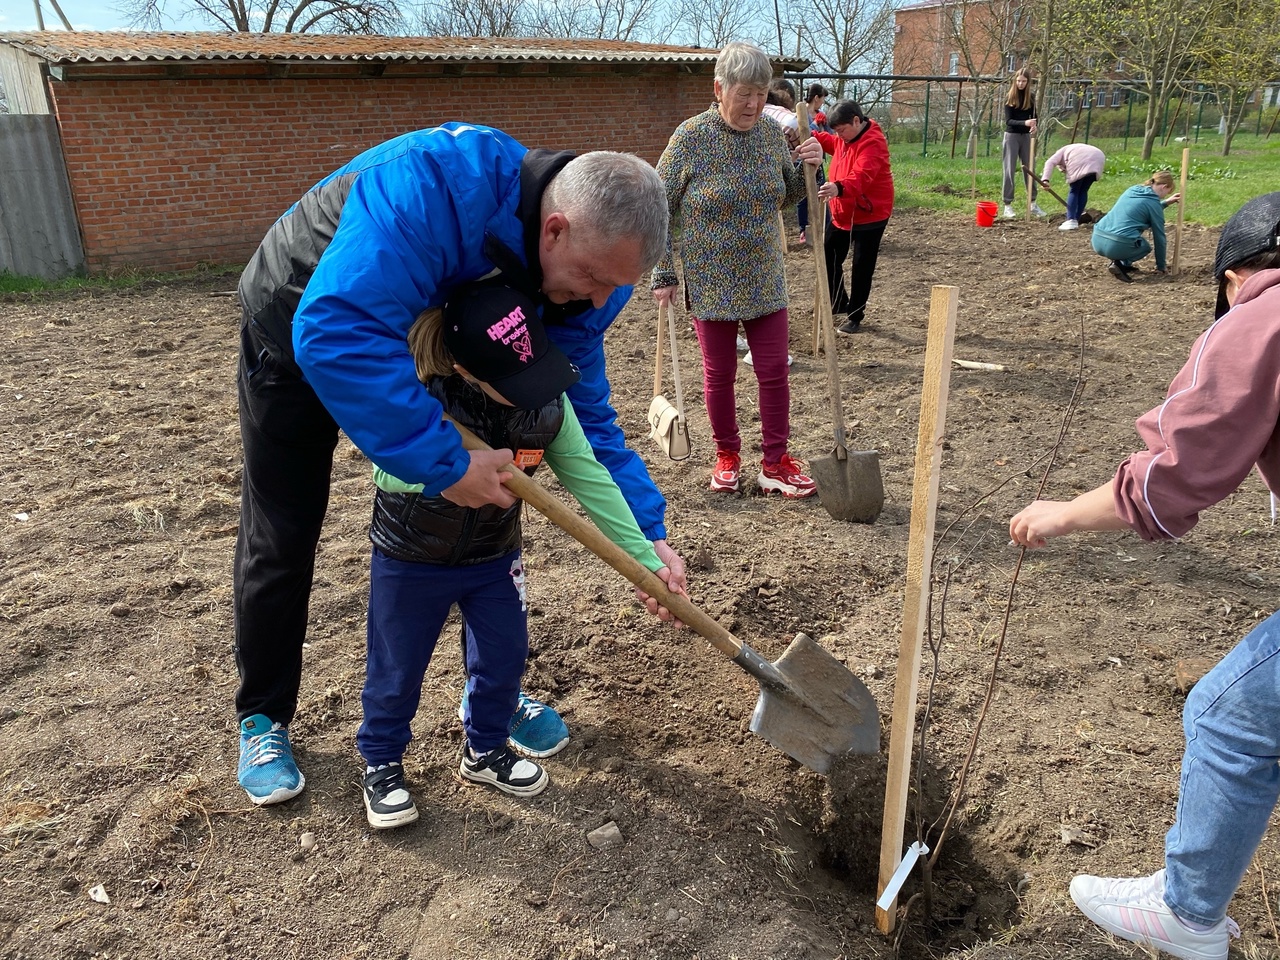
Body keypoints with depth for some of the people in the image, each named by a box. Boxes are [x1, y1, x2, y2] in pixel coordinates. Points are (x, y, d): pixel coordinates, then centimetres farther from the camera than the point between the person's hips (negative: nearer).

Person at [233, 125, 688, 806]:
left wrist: (647, 535, -21)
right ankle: (262, 718, 25)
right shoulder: (438, 182, -43)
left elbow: (586, 414, -13)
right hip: (299, 331, -5)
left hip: (429, 347, 5)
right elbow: (336, 331, -51)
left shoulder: (584, 274, -21)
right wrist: (443, 461, -49)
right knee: (281, 540, 3)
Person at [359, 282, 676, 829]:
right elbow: (389, 472, -26)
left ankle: (485, 750, 41)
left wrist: (645, 560, -17)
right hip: (410, 559, -3)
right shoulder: (417, 394, -31)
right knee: (397, 669, 12)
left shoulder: (547, 400, -21)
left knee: (504, 655, 14)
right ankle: (381, 763, 38)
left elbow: (590, 478, -16)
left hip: (494, 556, 4)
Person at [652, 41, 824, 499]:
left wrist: (807, 167, -5)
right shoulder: (691, 137, -11)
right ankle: (727, 456, 28)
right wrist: (663, 275, -6)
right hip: (711, 283, -3)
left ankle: (775, 463, 16)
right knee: (719, 373, 8)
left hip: (765, 281, 3)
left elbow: (787, 196, 16)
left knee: (774, 371, 4)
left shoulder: (772, 133, 1)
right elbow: (660, 210, -5)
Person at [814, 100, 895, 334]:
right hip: (841, 214, 9)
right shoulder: (846, 138, 4)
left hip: (869, 216, -9)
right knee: (830, 258, 14)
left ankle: (855, 315, 13)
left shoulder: (872, 143, -23)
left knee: (862, 268, 1)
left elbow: (862, 175, -41)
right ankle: (839, 303, 32)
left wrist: (839, 188, -59)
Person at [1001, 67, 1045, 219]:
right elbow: (1008, 121, -14)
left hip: (1026, 136, 3)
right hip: (1012, 136, -3)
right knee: (1010, 171, -2)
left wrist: (1033, 126, -14)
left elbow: (1033, 116, 9)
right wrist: (1024, 123, -30)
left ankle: (1033, 204, 13)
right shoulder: (1010, 98, -7)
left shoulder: (1031, 96, 2)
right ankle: (1008, 205, 3)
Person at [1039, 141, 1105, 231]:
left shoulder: (1062, 151, 31)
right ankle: (1076, 221, 16)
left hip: (1081, 161, -6)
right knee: (1083, 191, 18)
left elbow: (1050, 162, 6)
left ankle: (1070, 221, -4)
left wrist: (1045, 179, -7)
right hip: (1098, 159, 6)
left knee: (1073, 191, 6)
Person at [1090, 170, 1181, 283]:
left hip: (1097, 241, 7)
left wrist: (1165, 202, 42)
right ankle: (1120, 264, -1)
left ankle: (1123, 263, 22)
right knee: (1146, 247, 26)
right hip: (1117, 247, -7)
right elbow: (1159, 237, 9)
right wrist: (1160, 267, 18)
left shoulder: (1132, 190, 19)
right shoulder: (1153, 202, 1)